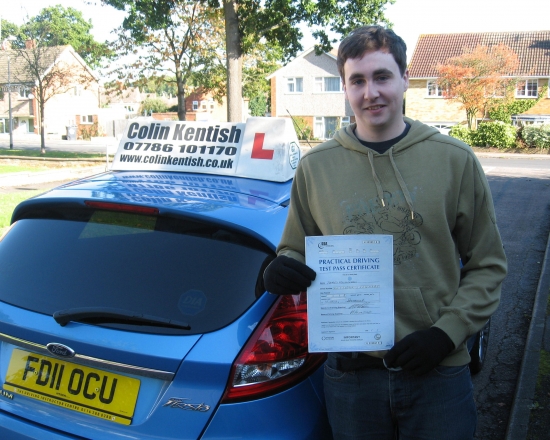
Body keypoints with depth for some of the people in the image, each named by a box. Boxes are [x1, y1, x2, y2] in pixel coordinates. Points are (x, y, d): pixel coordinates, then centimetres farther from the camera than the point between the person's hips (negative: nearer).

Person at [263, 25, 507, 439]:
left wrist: (447, 332, -9)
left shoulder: (455, 159, -3)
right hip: (351, 372, 1)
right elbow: (295, 250, 11)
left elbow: (488, 265, 2)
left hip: (439, 373, -1)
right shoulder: (315, 166, 0)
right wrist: (283, 270, -12)